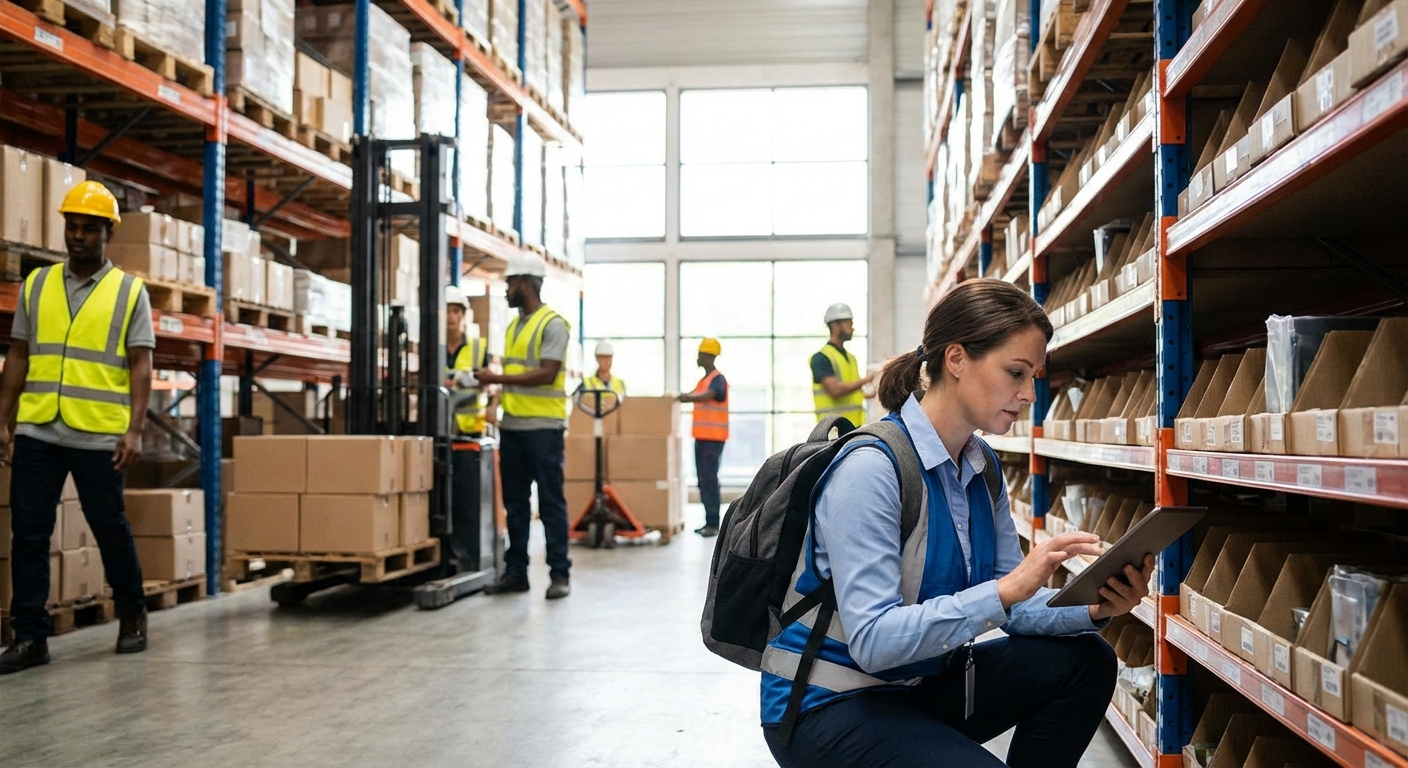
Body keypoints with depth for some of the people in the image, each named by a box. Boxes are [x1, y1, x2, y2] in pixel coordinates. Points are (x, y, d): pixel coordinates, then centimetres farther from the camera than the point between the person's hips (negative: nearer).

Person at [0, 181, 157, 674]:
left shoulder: (130, 292, 2)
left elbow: (140, 367, -3)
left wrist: (134, 431, -12)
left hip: (99, 436, -3)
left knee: (110, 529, 7)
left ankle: (132, 616, 26)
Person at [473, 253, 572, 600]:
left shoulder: (552, 324, -8)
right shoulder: (514, 325, 17)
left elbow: (547, 374, -17)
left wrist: (497, 378, -17)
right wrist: (492, 379, 2)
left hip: (543, 427, -8)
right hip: (512, 425, 8)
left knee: (551, 501, -3)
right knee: (515, 501, 11)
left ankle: (560, 574, 3)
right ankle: (515, 572, 18)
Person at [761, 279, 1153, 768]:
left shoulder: (981, 465, 4)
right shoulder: (869, 468, -23)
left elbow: (1009, 603, 3)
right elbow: (872, 640, -28)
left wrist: (1094, 608, -16)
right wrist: (1005, 590, -33)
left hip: (921, 685, 8)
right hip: (830, 707, -8)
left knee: (1081, 662, -3)